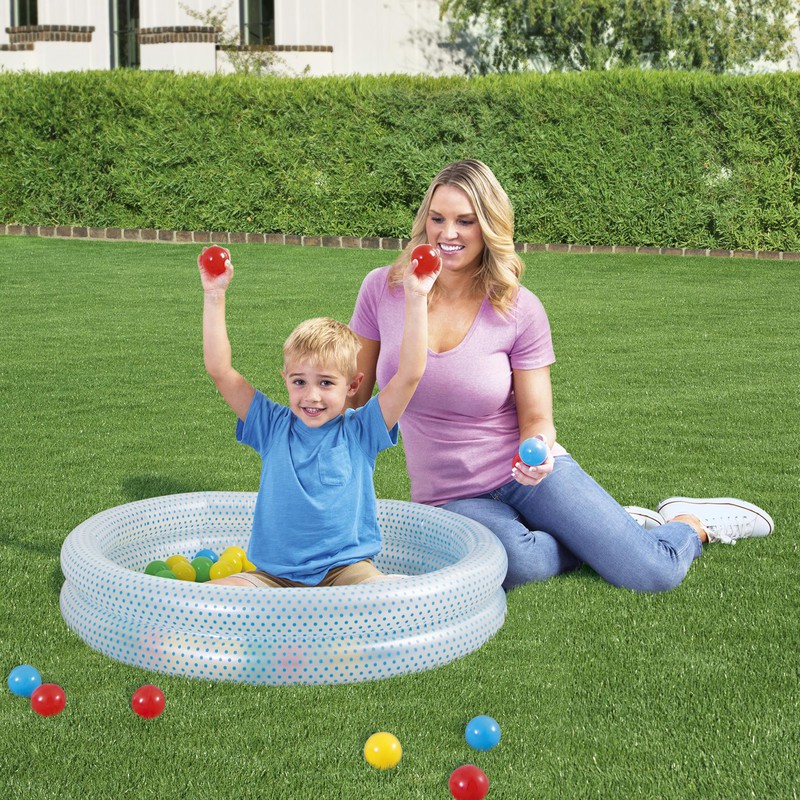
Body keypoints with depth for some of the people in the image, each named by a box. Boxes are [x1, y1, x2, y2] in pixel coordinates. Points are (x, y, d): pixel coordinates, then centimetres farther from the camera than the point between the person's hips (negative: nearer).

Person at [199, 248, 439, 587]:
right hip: (272, 575, 2)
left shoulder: (359, 431, 3)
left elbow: (409, 374, -5)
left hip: (346, 568, -2)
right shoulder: (274, 426, 7)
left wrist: (416, 299, -10)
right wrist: (214, 296, -1)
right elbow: (219, 370, 4)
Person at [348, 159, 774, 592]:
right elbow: (352, 397, 4)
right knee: (518, 564, -35)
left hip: (525, 475, -1)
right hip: (451, 498, 1)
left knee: (652, 574, -18)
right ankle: (616, 530, 0)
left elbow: (537, 419, -2)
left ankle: (692, 523, 20)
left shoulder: (520, 309, -8)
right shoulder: (383, 289, -5)